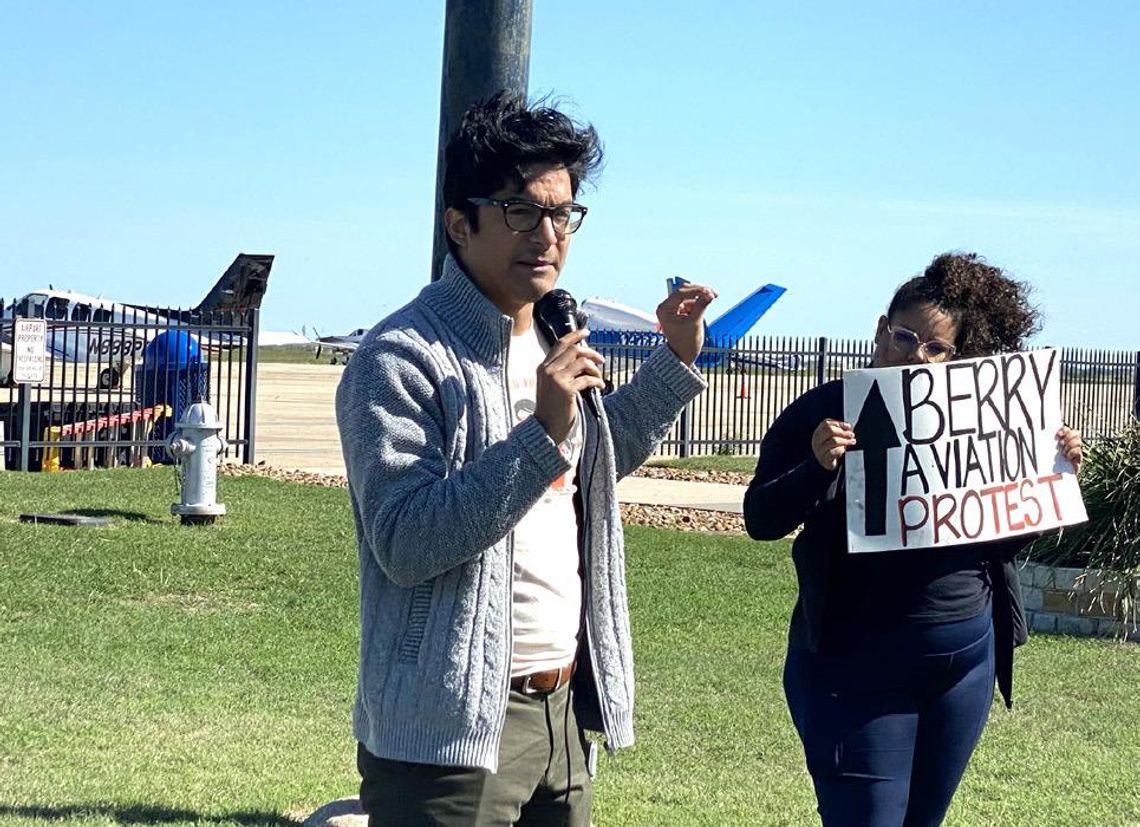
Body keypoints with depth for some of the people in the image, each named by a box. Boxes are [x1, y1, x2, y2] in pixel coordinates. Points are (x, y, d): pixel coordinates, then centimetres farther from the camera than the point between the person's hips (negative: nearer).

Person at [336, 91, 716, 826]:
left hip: (564, 714, 8)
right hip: (453, 732, -8)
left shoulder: (549, 342, 12)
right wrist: (542, 433, -28)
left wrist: (676, 360, 21)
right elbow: (403, 543, -23)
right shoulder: (401, 359, -14)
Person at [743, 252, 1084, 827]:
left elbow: (1007, 538, 14)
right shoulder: (828, 412, -5)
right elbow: (760, 519, -9)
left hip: (967, 660, 5)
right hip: (857, 666, -5)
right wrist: (817, 467, -26)